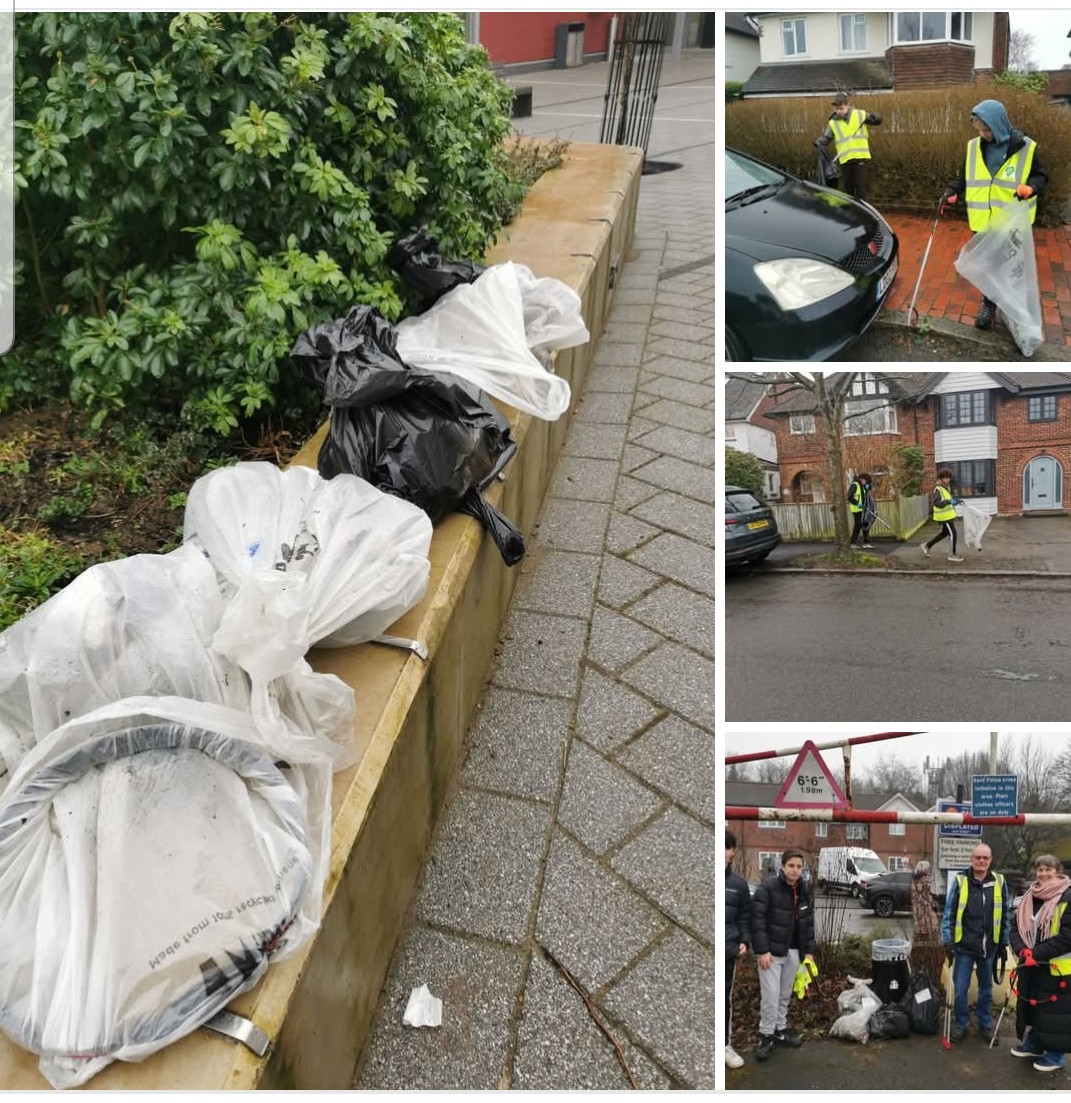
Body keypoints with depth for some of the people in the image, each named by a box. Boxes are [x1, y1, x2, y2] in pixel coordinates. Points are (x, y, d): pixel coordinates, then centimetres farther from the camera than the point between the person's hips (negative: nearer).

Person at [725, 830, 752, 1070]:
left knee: (726, 999, 13)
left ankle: (726, 1044, 27)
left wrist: (744, 940, 0)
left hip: (728, 951, 3)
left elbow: (744, 916, 12)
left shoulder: (739, 883, 3)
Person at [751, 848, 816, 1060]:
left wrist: (809, 950, 8)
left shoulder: (804, 890, 6)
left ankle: (780, 1030, 28)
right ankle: (766, 1035, 8)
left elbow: (808, 922, 13)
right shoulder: (768, 887, -15)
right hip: (771, 951, -6)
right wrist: (762, 950, -20)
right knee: (771, 995, -4)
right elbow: (757, 919, -17)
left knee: (785, 994, 14)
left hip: (793, 951, 6)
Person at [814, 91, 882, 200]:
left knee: (860, 185, -2)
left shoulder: (860, 115, 3)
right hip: (845, 159, 2)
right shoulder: (833, 122, 5)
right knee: (847, 186, 9)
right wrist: (819, 142, -18)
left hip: (860, 156, -2)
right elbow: (826, 138, 4)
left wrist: (873, 117, -12)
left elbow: (878, 121, 10)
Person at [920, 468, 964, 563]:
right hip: (944, 515, -10)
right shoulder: (938, 489, -19)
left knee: (944, 533, 19)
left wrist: (956, 500, 7)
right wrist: (949, 502, -36)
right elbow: (935, 502, -30)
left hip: (948, 514, 10)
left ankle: (927, 545, 30)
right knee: (953, 533, -5)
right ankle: (953, 555, 4)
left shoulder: (946, 487, 9)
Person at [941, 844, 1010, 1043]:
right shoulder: (960, 881, -8)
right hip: (964, 946, -2)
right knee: (960, 989, 3)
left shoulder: (999, 882, -1)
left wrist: (1004, 943, 8)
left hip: (989, 947, 2)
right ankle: (960, 1024, 20)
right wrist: (948, 942, -7)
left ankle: (985, 1025, 31)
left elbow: (1005, 915, 8)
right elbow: (949, 913, -5)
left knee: (986, 989, 16)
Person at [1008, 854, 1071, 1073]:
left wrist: (1038, 953, -20)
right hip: (1030, 965, 7)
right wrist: (1021, 949, -9)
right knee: (1031, 1006, 18)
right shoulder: (1029, 897, 8)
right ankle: (1033, 1044, 35)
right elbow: (1016, 926, 10)